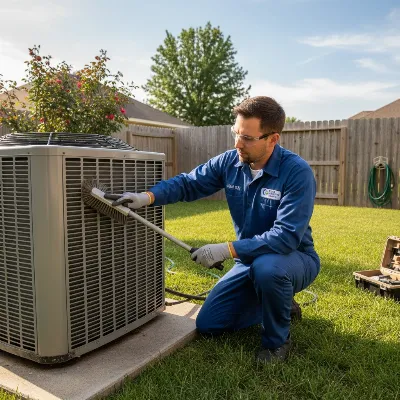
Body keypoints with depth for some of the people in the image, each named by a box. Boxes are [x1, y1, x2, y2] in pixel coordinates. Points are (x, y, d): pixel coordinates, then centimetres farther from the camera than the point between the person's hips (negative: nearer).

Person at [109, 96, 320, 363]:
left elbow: (287, 236, -32)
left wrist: (228, 250, -36)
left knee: (267, 268, -41)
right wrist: (148, 197, -23)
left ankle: (278, 340, -10)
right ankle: (278, 304, 23)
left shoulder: (298, 172, -25)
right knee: (208, 325, 3)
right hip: (250, 259, 6)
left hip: (295, 258, -5)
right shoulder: (230, 162, -8)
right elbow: (188, 183, -4)